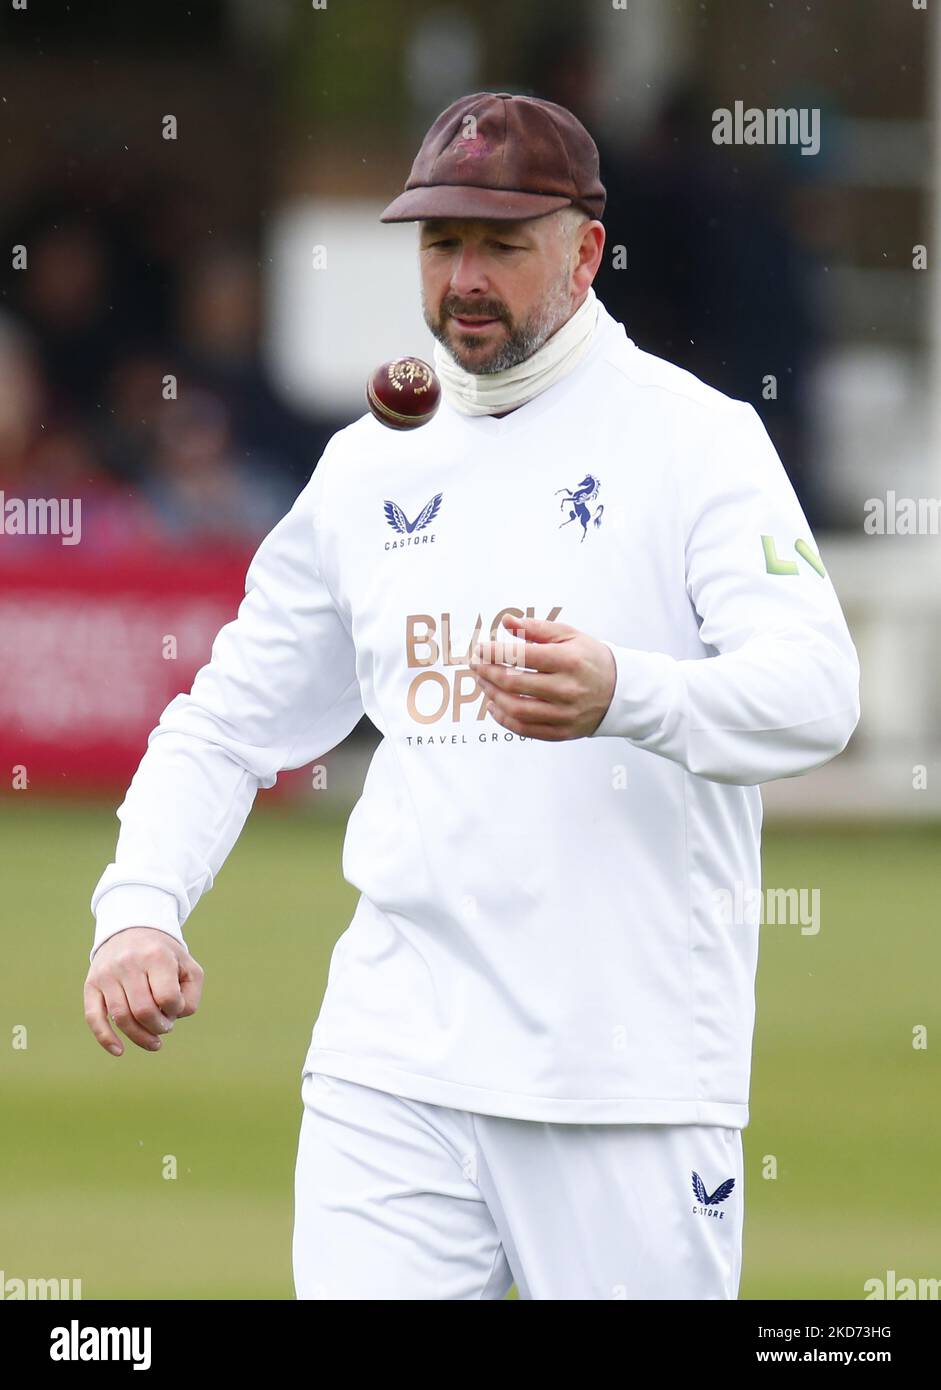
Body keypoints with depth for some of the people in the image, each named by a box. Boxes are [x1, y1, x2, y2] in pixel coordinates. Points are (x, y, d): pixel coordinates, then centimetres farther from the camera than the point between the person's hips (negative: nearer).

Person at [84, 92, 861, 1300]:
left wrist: (624, 694, -35)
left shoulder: (696, 440, -2)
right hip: (391, 1060, 4)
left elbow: (815, 690, -16)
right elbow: (231, 721, 19)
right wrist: (138, 907, 1)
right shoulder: (372, 465, 15)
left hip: (631, 1067, -4)